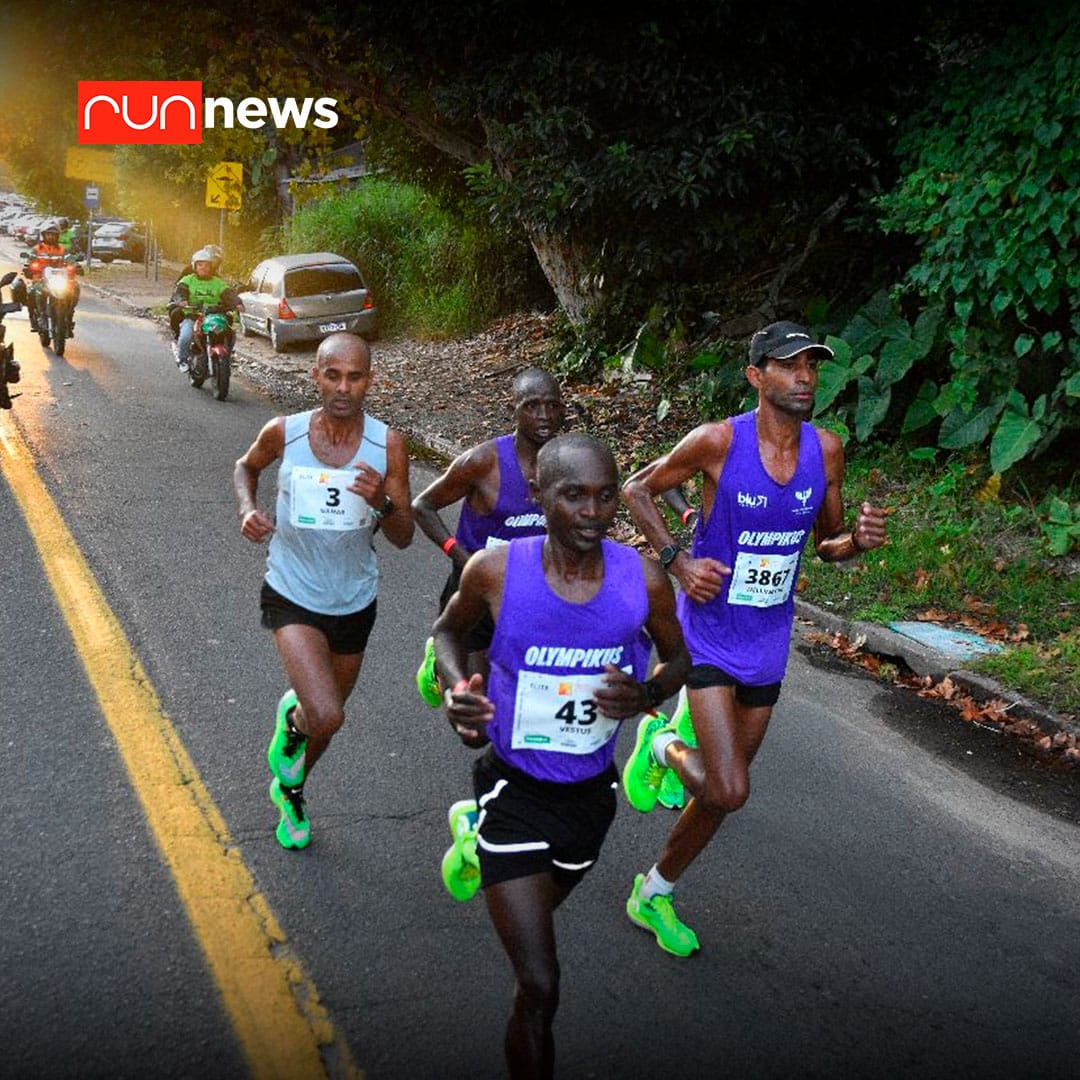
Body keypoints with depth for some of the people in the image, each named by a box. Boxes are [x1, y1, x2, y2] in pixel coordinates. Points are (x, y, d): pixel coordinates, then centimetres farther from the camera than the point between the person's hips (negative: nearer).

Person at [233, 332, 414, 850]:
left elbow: (404, 537, -10)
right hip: (292, 594, -2)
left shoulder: (387, 444, -14)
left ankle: (289, 790, 53)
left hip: (354, 602, 2)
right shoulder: (283, 432, -14)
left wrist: (382, 502, -31)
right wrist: (248, 510, -11)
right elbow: (246, 466, 9)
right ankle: (291, 718, 16)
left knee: (327, 719, 22)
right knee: (325, 718, -23)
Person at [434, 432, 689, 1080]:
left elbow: (677, 657, 3)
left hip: (591, 792, 4)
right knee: (540, 987, -10)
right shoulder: (496, 571, -20)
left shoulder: (644, 580, -16)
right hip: (515, 790, -3)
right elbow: (450, 629, 2)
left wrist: (647, 696, -19)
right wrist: (458, 691, -18)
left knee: (533, 920, 32)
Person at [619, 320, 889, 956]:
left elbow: (827, 543, 10)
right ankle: (664, 746, 17)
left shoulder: (827, 450, -2)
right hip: (710, 635, -5)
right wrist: (677, 560, -14)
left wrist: (857, 540, -13)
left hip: (768, 646, 5)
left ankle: (654, 894, 36)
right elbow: (637, 489, -3)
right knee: (730, 790, -16)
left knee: (722, 791, 14)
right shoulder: (719, 442, -16)